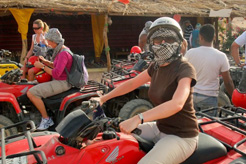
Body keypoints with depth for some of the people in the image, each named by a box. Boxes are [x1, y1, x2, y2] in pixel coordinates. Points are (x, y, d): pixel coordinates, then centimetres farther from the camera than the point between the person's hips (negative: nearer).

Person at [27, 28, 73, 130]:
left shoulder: (63, 53, -22)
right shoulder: (63, 50, 9)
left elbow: (56, 74, -27)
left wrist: (42, 66, -16)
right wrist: (45, 61, 7)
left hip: (62, 83, -11)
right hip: (60, 80, 11)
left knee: (31, 93, -19)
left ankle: (46, 119, -7)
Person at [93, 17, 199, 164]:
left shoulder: (185, 68, -20)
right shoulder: (156, 66, 4)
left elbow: (177, 103, -36)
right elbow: (133, 83, 12)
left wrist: (138, 119, -45)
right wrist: (103, 98, 8)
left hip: (181, 136, -7)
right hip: (159, 128, 8)